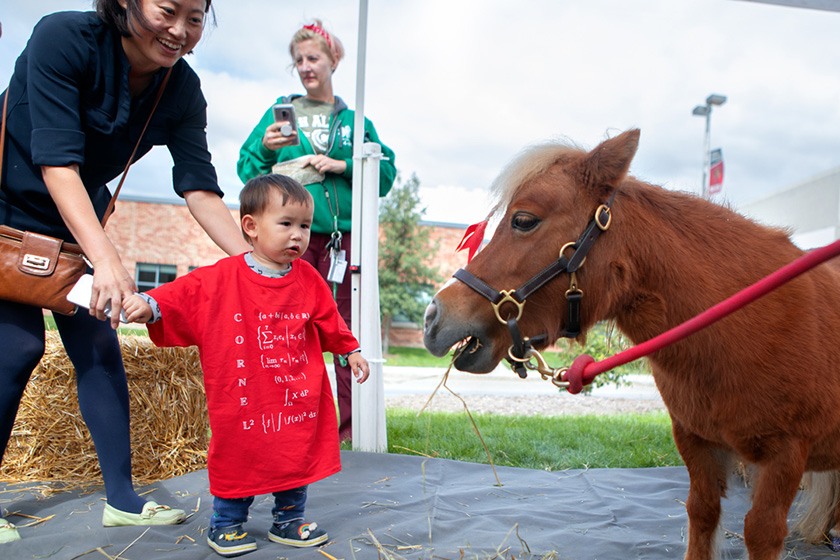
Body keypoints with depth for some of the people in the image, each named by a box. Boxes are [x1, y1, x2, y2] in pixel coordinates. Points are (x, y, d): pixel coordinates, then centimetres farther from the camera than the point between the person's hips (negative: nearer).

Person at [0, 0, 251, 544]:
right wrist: (106, 258, -43)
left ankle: (122, 498, 7)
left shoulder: (182, 90, -12)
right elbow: (57, 161, -33)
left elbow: (200, 189, -16)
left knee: (98, 346, -1)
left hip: (77, 221, 5)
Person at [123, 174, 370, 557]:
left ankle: (288, 519, 34)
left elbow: (329, 321, 12)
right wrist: (149, 305, -29)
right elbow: (182, 294, -12)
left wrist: (351, 351, 17)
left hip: (298, 398, 4)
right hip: (243, 402, -3)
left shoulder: (307, 279, 1)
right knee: (238, 460, 9)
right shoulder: (220, 280, -10)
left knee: (298, 456, 14)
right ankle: (226, 524, 30)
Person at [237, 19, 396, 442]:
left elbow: (386, 173, 5)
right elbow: (247, 171, 9)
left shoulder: (354, 120, 15)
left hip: (342, 235, 0)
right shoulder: (280, 112, 14)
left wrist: (343, 166, -9)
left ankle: (353, 427, 10)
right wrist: (264, 147, -10)